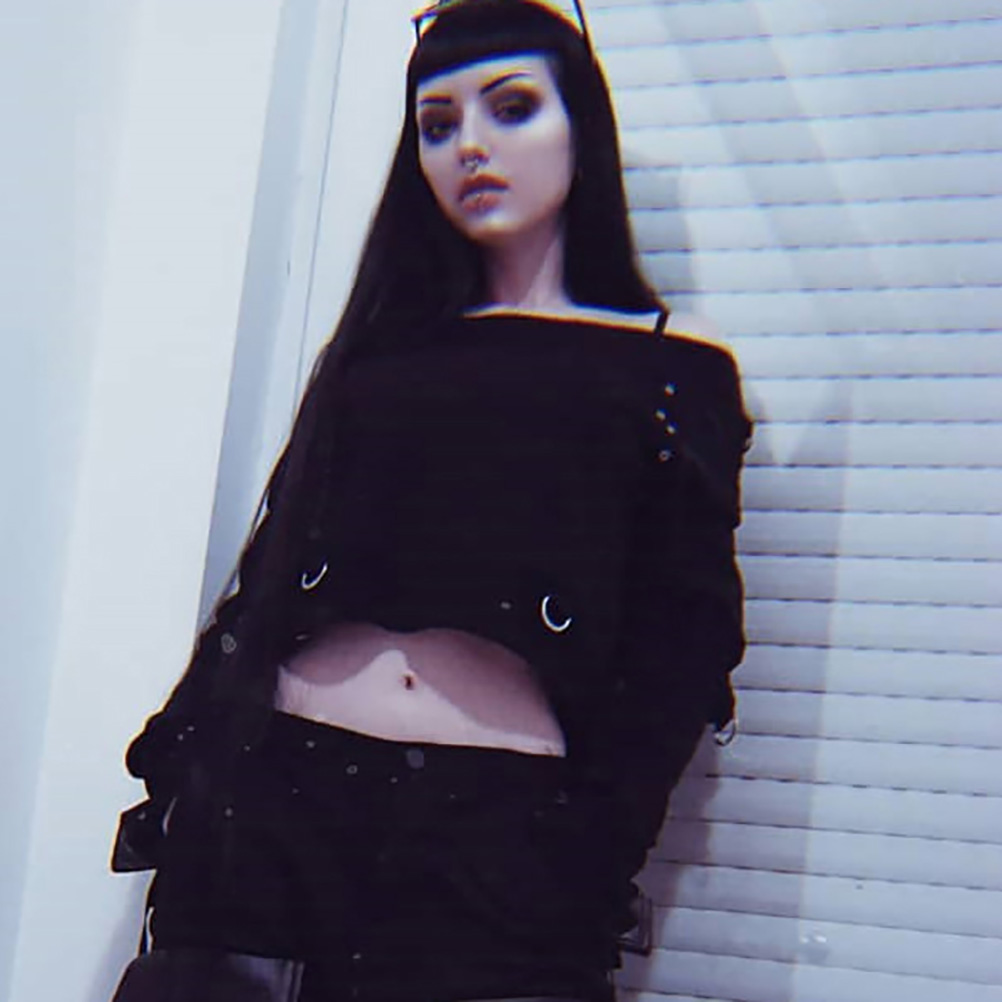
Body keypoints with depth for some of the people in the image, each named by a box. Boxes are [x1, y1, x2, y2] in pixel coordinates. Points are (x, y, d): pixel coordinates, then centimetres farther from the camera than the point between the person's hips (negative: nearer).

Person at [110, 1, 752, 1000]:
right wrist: (184, 761, 4)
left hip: (500, 826, -3)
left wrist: (595, 866, -9)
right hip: (271, 796, 3)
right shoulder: (385, 346, 19)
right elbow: (271, 573, 15)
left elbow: (680, 646, 2)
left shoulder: (674, 374, 9)